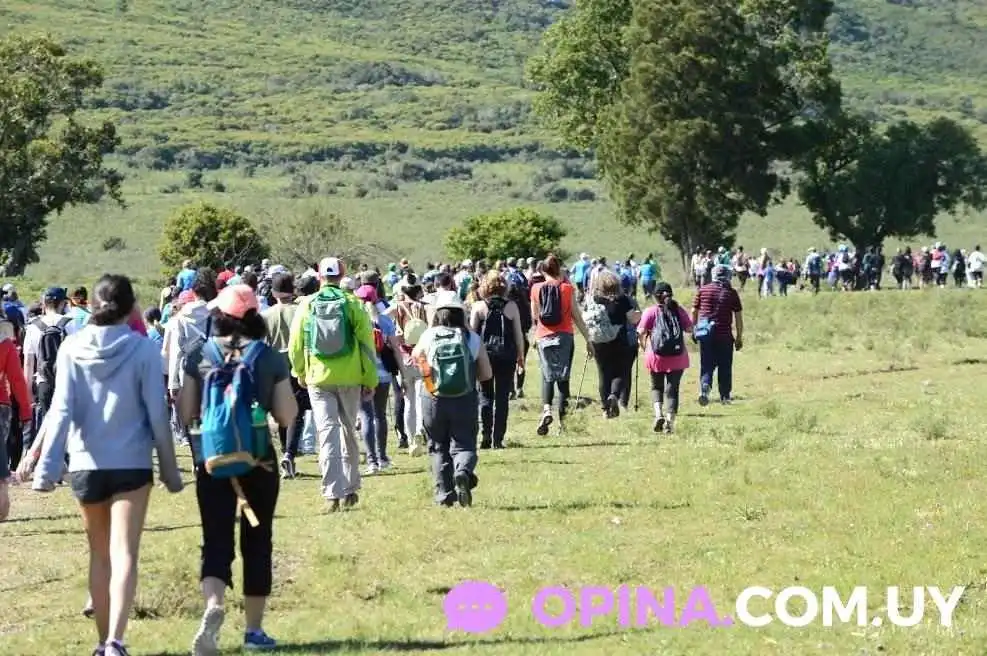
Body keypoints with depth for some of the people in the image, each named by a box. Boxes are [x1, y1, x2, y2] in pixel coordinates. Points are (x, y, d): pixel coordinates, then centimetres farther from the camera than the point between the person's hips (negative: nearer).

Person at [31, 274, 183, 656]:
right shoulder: (143, 350, -7)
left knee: (100, 554, 17)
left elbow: (61, 410, -7)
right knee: (124, 554, -5)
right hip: (131, 465, -2)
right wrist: (169, 468, 5)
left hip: (86, 464, 2)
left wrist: (47, 466, -7)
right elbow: (156, 414, -4)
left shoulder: (72, 349, -3)